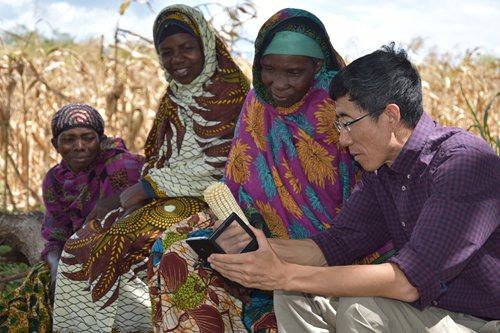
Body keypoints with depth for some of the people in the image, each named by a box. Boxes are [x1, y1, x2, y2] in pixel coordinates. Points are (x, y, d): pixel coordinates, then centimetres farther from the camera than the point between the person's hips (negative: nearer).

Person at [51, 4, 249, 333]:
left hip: (206, 199, -8)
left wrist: (148, 186, -11)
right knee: (81, 247, -7)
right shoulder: (173, 99, 17)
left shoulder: (230, 90, -7)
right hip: (164, 199, 8)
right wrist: (141, 189, 0)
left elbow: (217, 163, -15)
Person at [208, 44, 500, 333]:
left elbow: (411, 281, -30)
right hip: (427, 307, 7)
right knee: (294, 296, -3)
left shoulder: (466, 162, -24)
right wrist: (258, 244, -13)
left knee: (360, 309, -28)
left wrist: (287, 276, -29)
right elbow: (337, 245, 4)